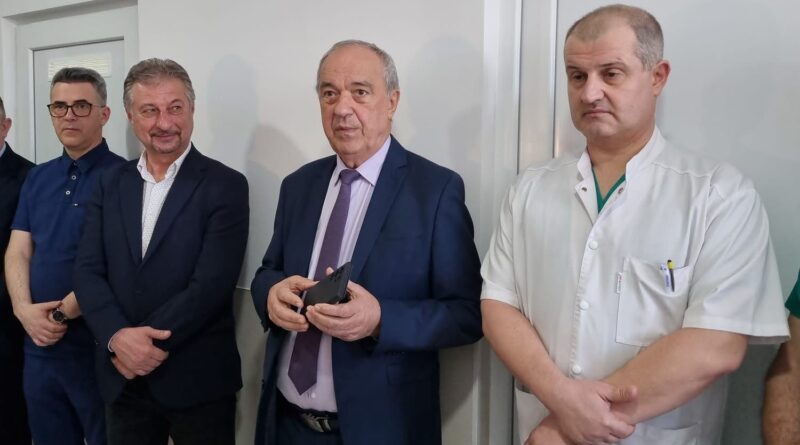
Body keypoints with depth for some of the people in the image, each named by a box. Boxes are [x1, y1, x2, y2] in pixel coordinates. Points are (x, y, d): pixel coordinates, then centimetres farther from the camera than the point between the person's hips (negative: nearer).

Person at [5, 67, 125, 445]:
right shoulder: (37, 178, 11)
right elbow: (17, 252, 6)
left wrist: (62, 314, -14)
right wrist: (24, 310, -10)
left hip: (96, 347, -6)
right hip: (39, 345, 6)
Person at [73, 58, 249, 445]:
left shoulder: (224, 186, -8)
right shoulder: (111, 184, 7)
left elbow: (211, 283, -16)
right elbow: (88, 271, 0)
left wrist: (143, 344, -16)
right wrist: (117, 338, -16)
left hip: (198, 380, -4)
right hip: (122, 377, 4)